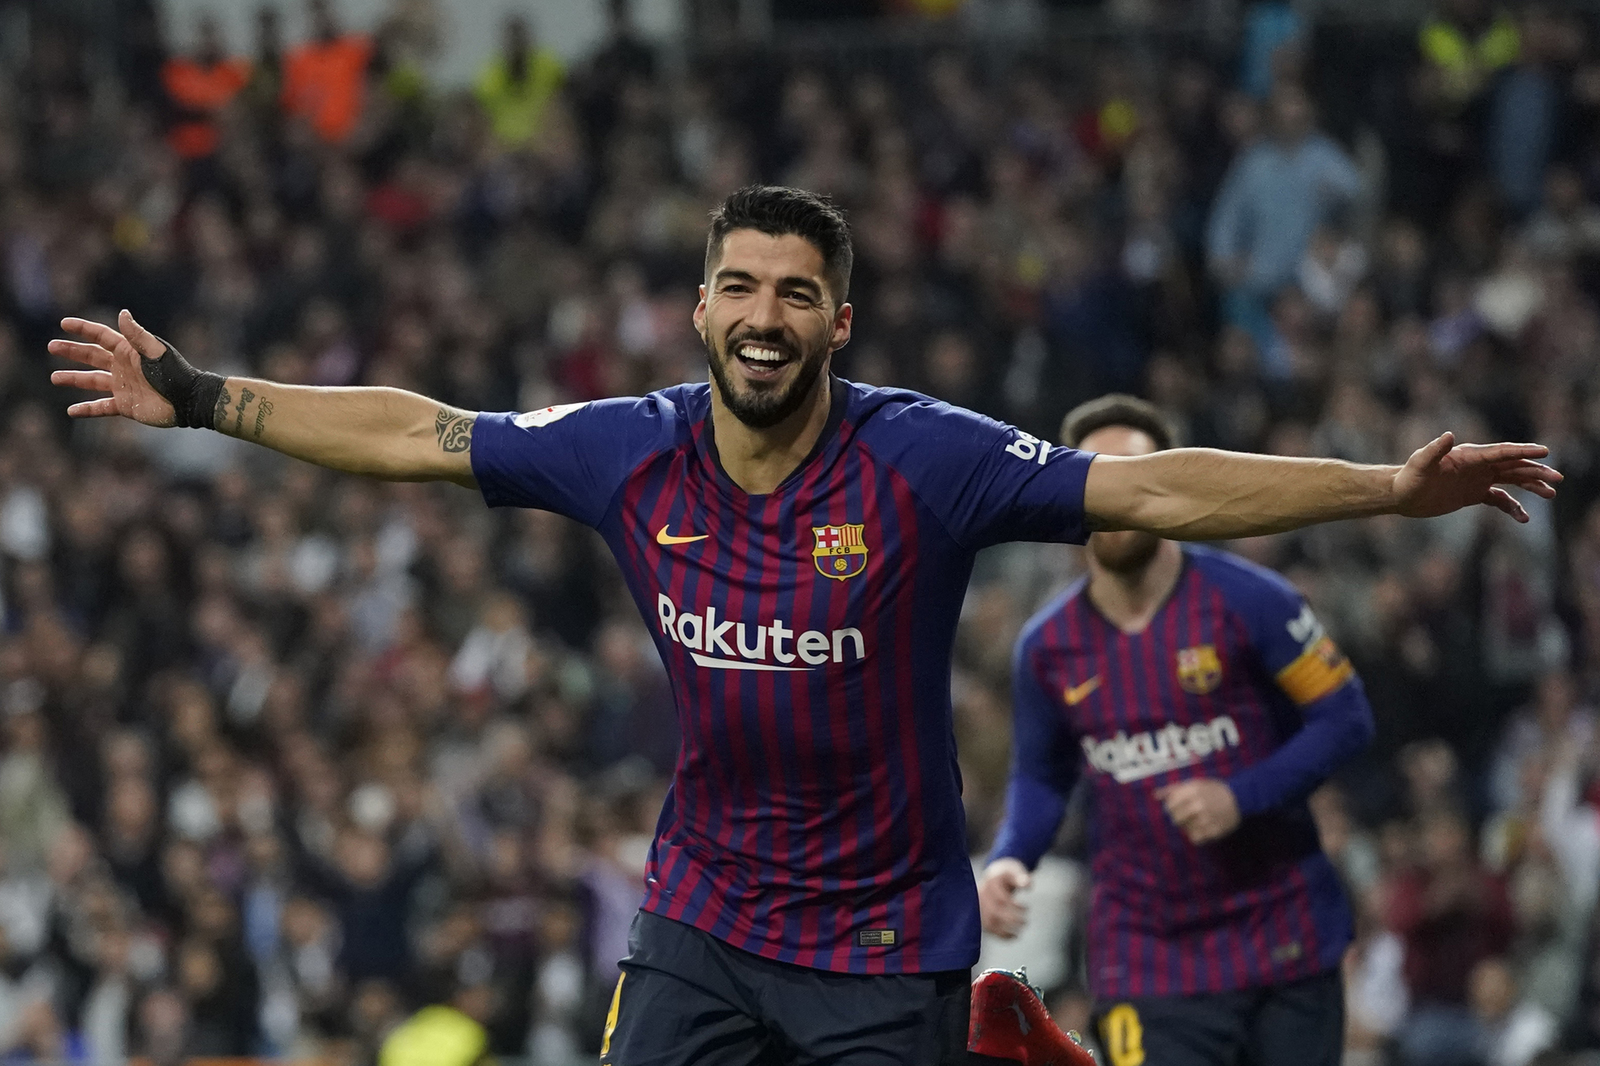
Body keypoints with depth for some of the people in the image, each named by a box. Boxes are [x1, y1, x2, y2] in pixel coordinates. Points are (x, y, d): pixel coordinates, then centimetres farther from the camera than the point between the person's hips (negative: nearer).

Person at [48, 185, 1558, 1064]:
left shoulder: (923, 459, -15)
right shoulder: (629, 454, -5)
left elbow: (1153, 489, -17)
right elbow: (414, 435, 4)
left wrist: (1389, 488, -24)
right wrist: (199, 398, 6)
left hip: (887, 941, -3)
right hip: (700, 922, 3)